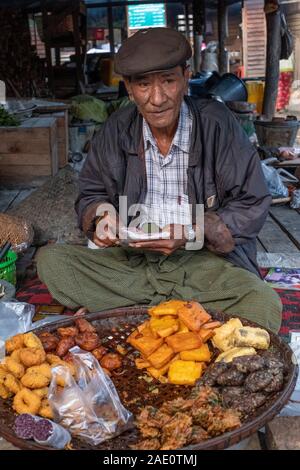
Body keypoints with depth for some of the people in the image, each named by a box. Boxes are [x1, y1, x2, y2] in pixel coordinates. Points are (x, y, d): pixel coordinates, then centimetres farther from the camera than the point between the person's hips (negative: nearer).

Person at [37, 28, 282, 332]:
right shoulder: (116, 130, 0)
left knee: (264, 307, -30)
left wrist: (190, 235, -20)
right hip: (130, 258, 3)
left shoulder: (217, 124, -10)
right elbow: (91, 193, 12)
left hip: (203, 259, -2)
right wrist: (103, 215, -12)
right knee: (49, 259, -16)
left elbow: (252, 206, -7)